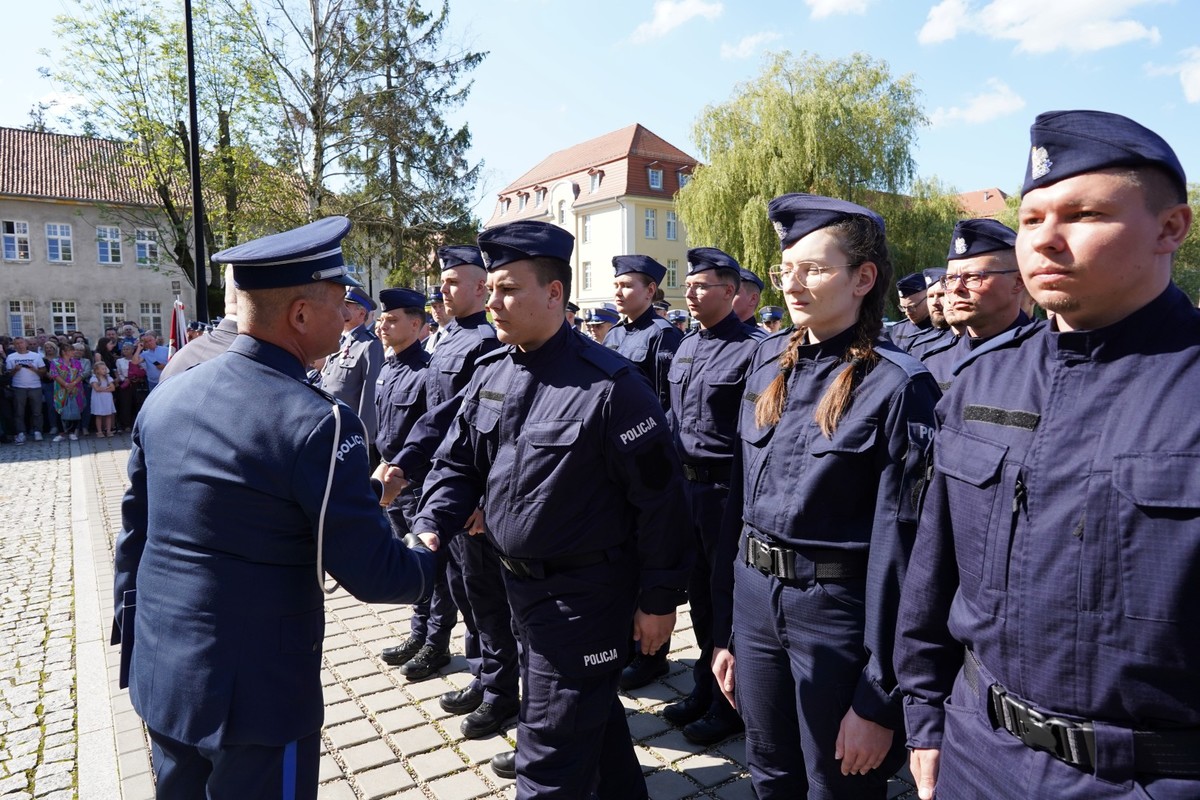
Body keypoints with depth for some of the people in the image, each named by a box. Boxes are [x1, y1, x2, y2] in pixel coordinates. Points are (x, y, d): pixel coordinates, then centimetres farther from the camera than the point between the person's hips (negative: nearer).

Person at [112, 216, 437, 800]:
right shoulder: (317, 424, -23)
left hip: (158, 676, 7)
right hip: (256, 695, -7)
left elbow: (133, 531, 9)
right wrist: (428, 558, 1)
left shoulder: (165, 396, 0)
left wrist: (131, 632, 21)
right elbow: (373, 574, -20)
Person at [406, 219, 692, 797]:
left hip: (584, 591, -7)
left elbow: (658, 498, -17)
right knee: (591, 706, 28)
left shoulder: (608, 384, -21)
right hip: (518, 579, 7)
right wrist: (427, 532, -10)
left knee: (553, 750, 6)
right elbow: (457, 464, 7)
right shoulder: (490, 373, 1)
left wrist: (659, 599, -13)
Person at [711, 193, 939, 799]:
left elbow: (899, 544, -15)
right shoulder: (770, 365, 3)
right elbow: (740, 498, 6)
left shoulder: (897, 385, -15)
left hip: (838, 610, -5)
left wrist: (879, 698, -12)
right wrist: (725, 631, 9)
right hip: (755, 598, 6)